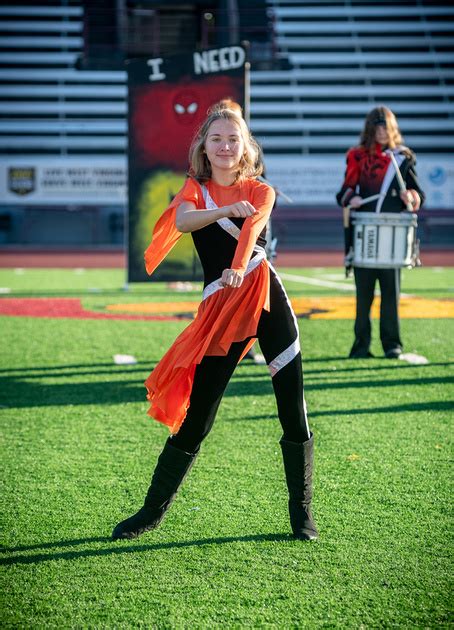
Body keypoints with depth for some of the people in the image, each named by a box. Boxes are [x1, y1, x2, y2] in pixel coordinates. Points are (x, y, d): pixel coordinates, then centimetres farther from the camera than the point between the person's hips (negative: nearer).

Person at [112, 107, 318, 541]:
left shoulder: (260, 192, 7)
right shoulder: (194, 190, 9)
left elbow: (252, 228, -16)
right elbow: (181, 221, -15)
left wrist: (237, 268, -37)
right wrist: (226, 210, -34)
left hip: (266, 298, 0)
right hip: (219, 309, 0)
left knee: (294, 413, -1)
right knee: (195, 416, 1)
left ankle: (301, 512, 14)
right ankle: (153, 510, 15)